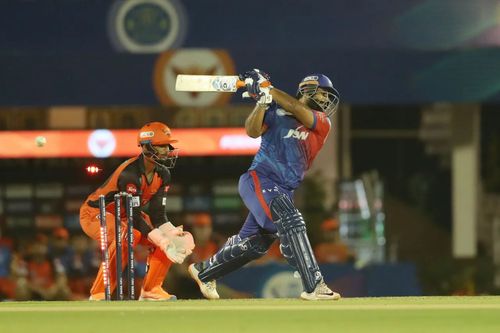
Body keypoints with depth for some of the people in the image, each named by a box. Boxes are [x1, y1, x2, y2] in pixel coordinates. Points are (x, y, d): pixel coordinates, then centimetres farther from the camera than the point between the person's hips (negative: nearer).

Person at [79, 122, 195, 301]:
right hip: (94, 213, -9)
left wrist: (172, 233, -26)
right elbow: (135, 216, -33)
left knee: (167, 237, -6)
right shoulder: (130, 173, -32)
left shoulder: (163, 174, -6)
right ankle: (99, 295, -30)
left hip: (123, 216, 9)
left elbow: (158, 214, -6)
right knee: (127, 236, -37)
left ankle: (151, 290, 4)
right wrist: (161, 241, -39)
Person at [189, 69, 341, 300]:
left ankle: (203, 272, 37)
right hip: (260, 179, -6)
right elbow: (252, 130, -9)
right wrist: (262, 99, -21)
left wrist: (268, 88, -14)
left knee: (254, 243, 15)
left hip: (283, 192, 6)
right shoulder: (276, 112, 3)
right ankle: (314, 286, -33)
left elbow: (300, 112, -9)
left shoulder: (323, 123, 8)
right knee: (290, 223, -26)